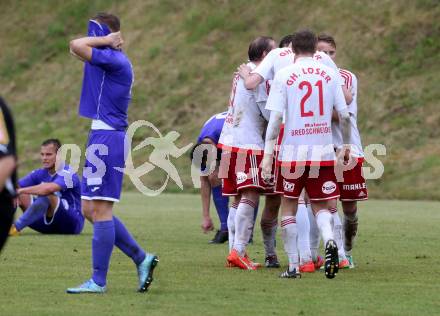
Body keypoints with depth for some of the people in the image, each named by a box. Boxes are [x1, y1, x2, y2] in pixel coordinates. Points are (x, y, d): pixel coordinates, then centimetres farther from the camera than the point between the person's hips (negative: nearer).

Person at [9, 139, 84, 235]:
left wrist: (20, 190, -35)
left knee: (46, 195, -33)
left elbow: (47, 189, -37)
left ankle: (15, 228, -39)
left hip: (72, 223, -7)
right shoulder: (40, 174, 5)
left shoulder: (67, 173, -17)